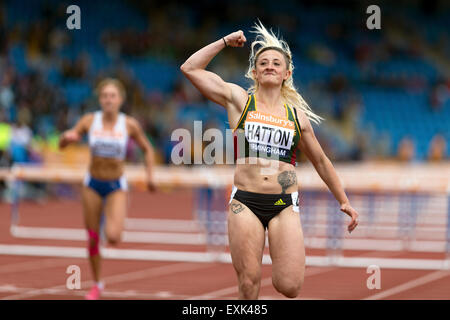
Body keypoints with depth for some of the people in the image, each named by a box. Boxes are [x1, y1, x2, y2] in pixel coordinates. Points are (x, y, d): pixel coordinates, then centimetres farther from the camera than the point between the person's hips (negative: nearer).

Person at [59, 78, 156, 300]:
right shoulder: (89, 121, -6)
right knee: (92, 238, 7)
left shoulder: (130, 125, -9)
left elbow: (147, 150, 6)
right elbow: (62, 144, 0)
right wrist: (67, 136, -23)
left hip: (116, 186, -2)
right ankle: (97, 284, 25)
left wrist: (150, 175, -6)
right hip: (93, 184, 2)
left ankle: (115, 225, 16)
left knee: (113, 237, -21)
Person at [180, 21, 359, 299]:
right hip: (245, 203, -1)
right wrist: (225, 42, 11)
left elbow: (320, 161, 24)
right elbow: (190, 68, 6)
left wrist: (344, 202, 24)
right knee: (249, 284, -7)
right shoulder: (238, 99, 9)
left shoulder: (298, 116, 13)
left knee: (290, 287, -9)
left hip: (284, 205, 1)